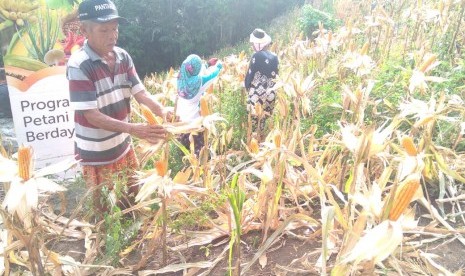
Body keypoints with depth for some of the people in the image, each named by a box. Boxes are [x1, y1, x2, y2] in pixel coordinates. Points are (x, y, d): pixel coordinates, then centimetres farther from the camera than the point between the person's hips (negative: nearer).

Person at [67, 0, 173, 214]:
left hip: (124, 147, 6)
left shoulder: (123, 57, -3)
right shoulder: (79, 65, -22)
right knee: (107, 211, 15)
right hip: (97, 155, -5)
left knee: (132, 201, 24)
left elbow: (139, 92, -4)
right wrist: (133, 129, -36)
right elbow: (92, 116, -24)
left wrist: (161, 110, -24)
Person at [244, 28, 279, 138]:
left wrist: (246, 86, 9)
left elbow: (250, 74, -8)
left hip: (257, 92, -6)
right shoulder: (274, 56, 5)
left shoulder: (256, 56, -13)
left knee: (255, 117, 2)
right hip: (270, 92, 6)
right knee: (264, 118, 14)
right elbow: (276, 74, 10)